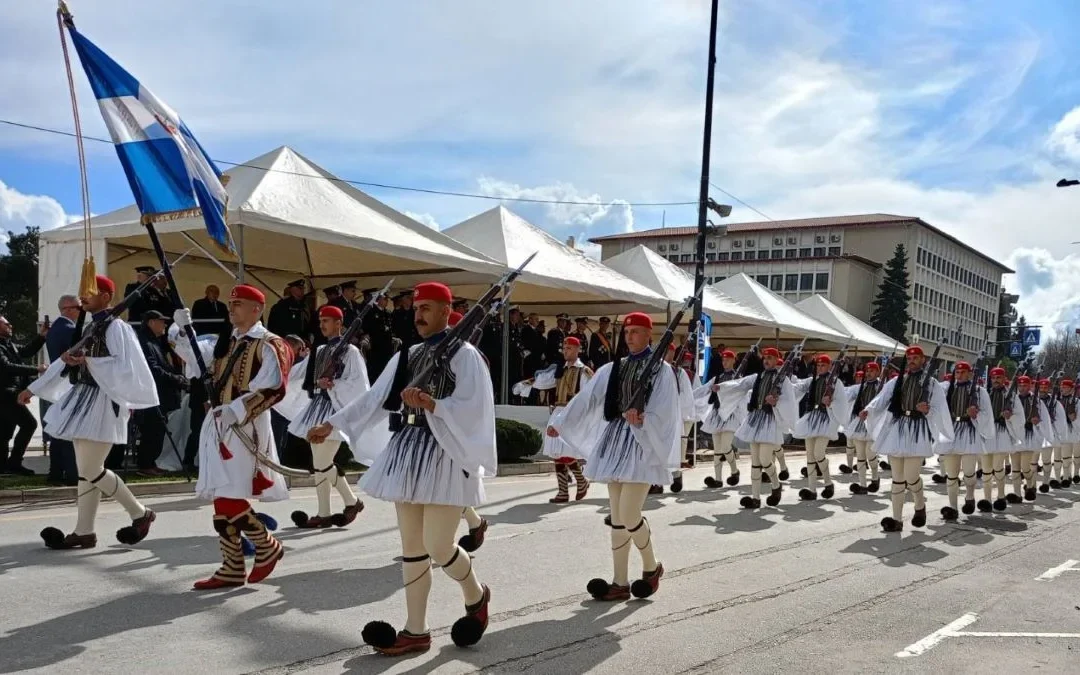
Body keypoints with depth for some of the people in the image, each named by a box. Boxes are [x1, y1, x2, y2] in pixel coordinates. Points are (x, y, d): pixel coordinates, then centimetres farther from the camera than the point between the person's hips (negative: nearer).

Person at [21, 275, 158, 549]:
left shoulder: (116, 327, -10)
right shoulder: (89, 329, 16)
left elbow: (124, 366, -20)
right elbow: (66, 362, 20)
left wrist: (87, 361, -26)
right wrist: (33, 389, 20)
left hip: (101, 403, -9)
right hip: (83, 400, 9)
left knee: (91, 471, -8)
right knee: (85, 471, 9)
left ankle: (140, 514, 5)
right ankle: (84, 532, 13)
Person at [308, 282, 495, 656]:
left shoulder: (464, 354, -6)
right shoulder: (407, 356, 15)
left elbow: (471, 408, -15)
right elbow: (375, 398, 14)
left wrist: (429, 403, -28)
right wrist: (331, 424, 11)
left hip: (443, 454, -7)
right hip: (407, 451, 7)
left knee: (437, 546, -7)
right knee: (411, 546, 9)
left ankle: (476, 596, 23)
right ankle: (415, 630, 17)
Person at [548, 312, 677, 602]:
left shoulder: (661, 370, -4)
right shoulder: (614, 369, 12)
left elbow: (662, 413, -13)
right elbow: (586, 398, 15)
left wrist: (641, 420, -31)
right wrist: (560, 423, 17)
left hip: (642, 445, -6)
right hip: (616, 441, 6)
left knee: (629, 516, -11)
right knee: (617, 517, 6)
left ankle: (651, 567, 15)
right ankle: (620, 583, 13)